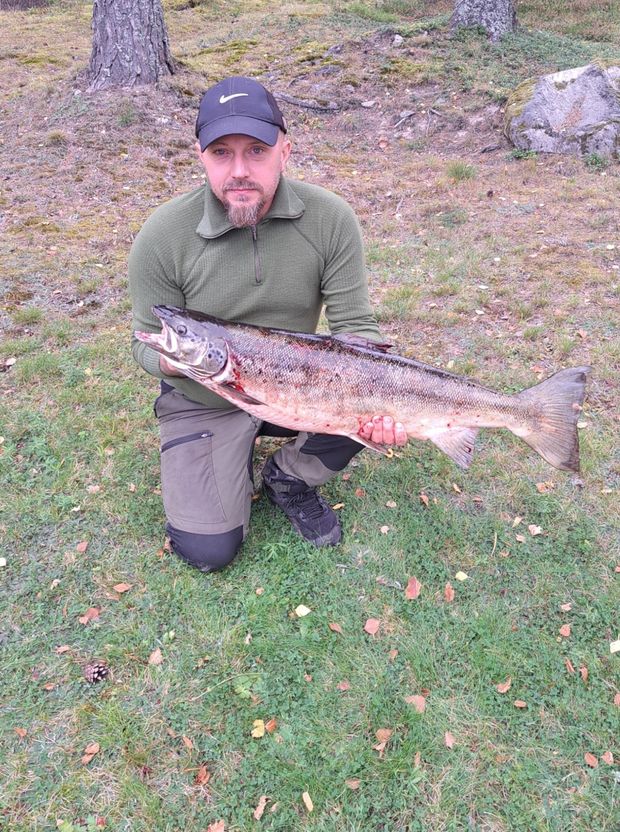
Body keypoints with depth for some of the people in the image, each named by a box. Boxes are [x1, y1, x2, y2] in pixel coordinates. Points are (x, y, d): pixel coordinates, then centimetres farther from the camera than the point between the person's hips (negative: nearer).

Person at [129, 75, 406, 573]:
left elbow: (355, 327, -13)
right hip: (204, 401, -1)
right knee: (208, 550, -11)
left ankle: (288, 479, 4)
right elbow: (147, 343, -8)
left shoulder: (331, 220, -16)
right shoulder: (163, 236, -19)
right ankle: (235, 460, 23)